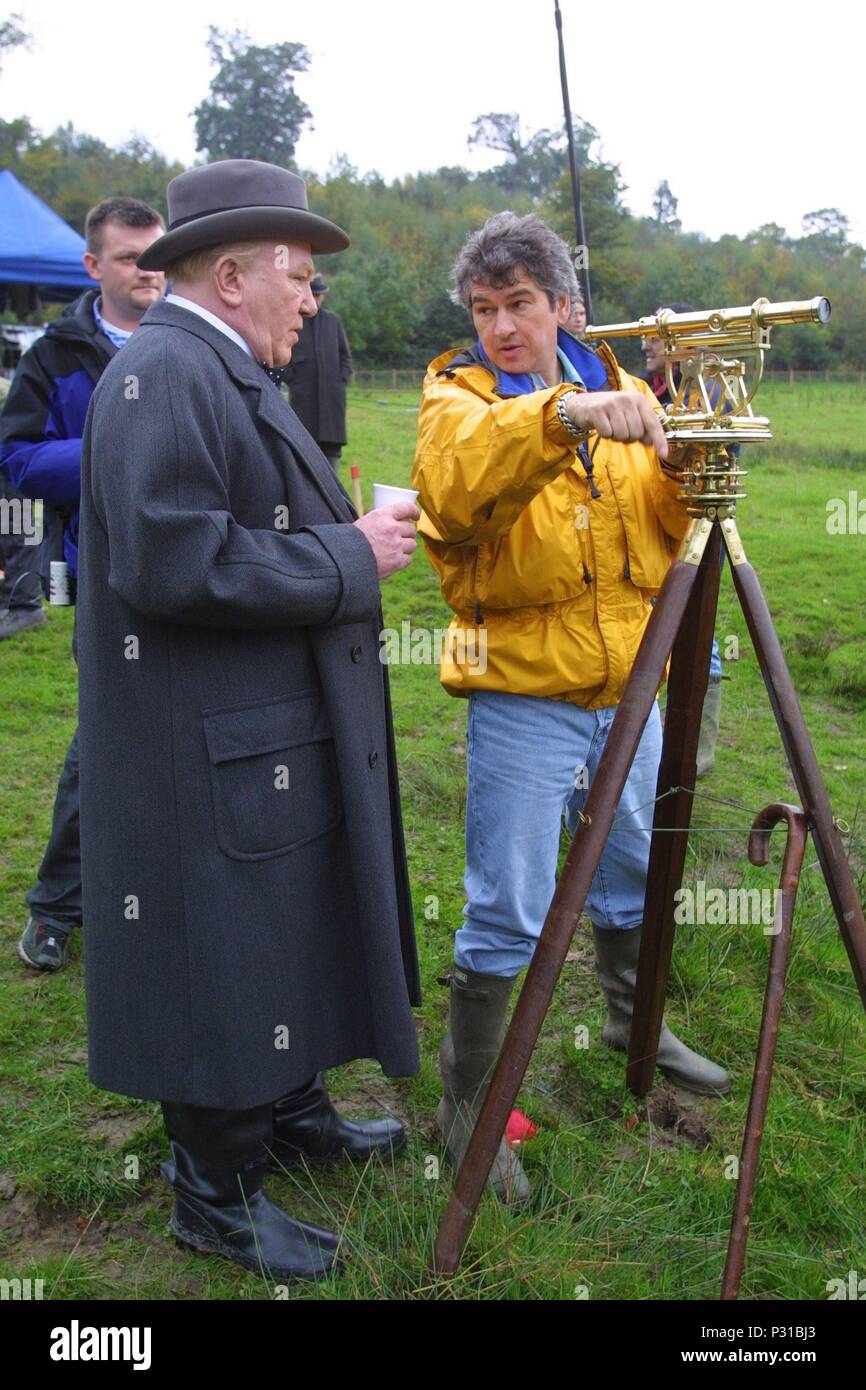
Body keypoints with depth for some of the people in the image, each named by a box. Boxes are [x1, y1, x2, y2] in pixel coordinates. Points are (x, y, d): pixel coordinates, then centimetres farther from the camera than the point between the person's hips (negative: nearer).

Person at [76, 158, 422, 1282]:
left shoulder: (228, 373, 16)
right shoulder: (162, 372, -17)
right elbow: (174, 562, -28)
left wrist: (357, 529, 7)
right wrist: (351, 555, -19)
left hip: (280, 739, 11)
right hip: (211, 756, -10)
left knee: (286, 937, 21)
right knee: (222, 962, 4)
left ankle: (291, 1113, 41)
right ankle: (214, 1193, 24)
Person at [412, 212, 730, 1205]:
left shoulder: (618, 389, 9)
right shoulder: (457, 394, -6)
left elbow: (668, 528, 5)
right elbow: (451, 489, -30)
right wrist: (563, 414, -42)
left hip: (626, 689, 6)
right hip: (523, 695, -5)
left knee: (635, 873, 22)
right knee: (507, 916, -1)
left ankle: (634, 1023, 47)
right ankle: (466, 1105, 18)